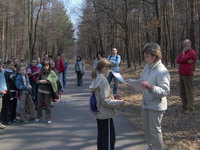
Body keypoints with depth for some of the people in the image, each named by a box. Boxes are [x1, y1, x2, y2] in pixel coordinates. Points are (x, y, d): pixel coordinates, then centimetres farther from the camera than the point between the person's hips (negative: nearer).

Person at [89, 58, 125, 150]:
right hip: (106, 114, -9)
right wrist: (118, 103, -13)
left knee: (101, 136, 19)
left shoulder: (96, 79, 5)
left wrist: (112, 96, 11)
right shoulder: (103, 81, -22)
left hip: (99, 113, 9)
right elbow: (106, 101, -23)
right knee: (109, 137, 2)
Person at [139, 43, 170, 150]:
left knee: (155, 131, 6)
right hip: (146, 103, 8)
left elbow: (165, 91, -26)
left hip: (156, 106, -8)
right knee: (146, 128, 22)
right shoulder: (147, 66, 0)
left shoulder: (162, 71, -23)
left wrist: (150, 87, -38)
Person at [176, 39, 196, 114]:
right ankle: (184, 107, 18)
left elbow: (182, 59, -17)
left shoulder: (192, 52, -8)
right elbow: (177, 61, 0)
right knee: (182, 92, 10)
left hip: (188, 75, -8)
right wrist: (186, 61, -13)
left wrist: (183, 52, -2)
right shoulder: (182, 52, 16)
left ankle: (190, 108, 0)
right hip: (181, 75, 8)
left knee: (189, 92, -5)